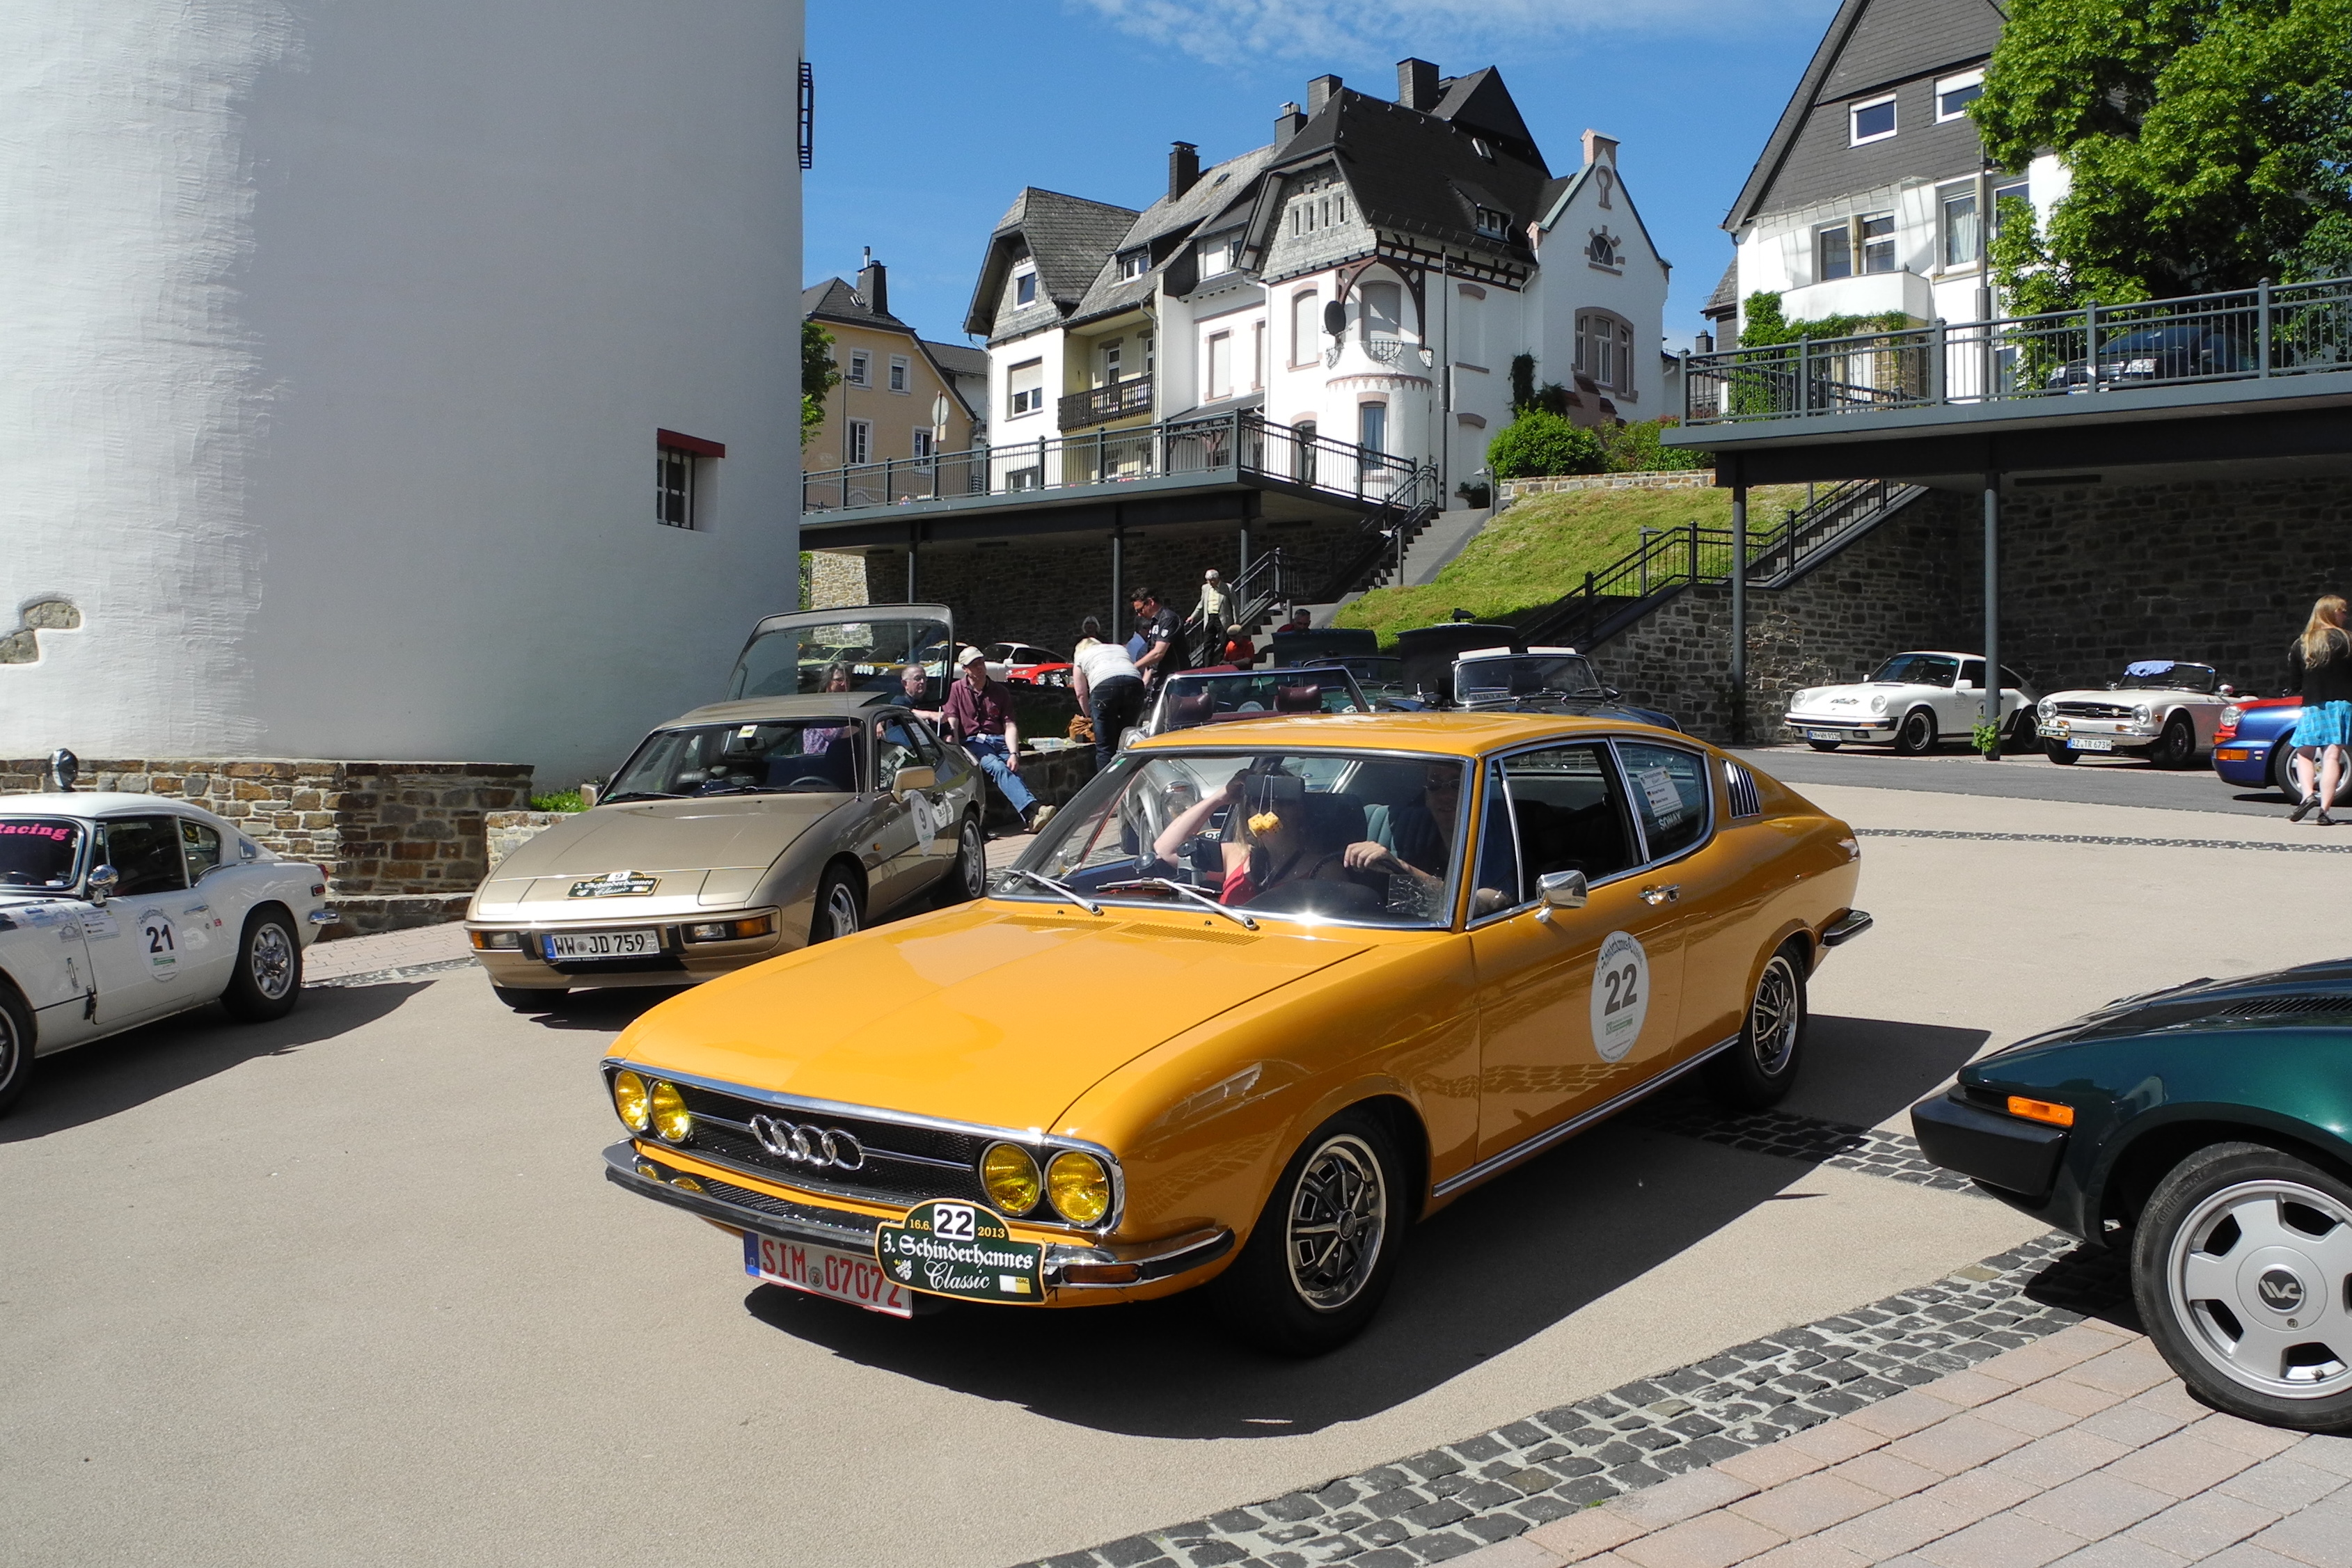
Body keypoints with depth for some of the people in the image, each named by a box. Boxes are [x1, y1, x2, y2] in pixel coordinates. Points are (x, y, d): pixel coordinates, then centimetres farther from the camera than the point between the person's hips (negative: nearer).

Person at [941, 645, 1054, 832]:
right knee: (997, 767, -34)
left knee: (1013, 769, -29)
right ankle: (1032, 810, -52)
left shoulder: (1000, 691, 18)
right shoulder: (956, 690, 13)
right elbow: (952, 725, 2)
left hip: (1000, 740, 4)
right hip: (973, 742, -3)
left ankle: (1030, 817, -46)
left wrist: (1013, 753, -10)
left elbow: (1010, 726, 8)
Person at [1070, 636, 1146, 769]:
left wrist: (1090, 716, 35)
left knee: (1105, 748, 1)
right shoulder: (1121, 649, 38)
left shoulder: (1081, 656, 29)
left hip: (1104, 686, -3)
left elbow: (1081, 694, 22)